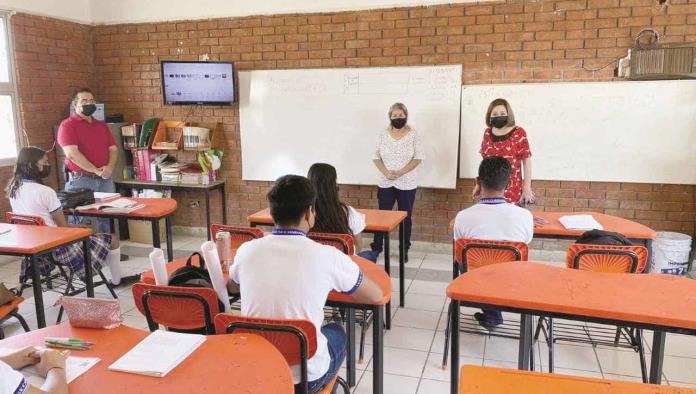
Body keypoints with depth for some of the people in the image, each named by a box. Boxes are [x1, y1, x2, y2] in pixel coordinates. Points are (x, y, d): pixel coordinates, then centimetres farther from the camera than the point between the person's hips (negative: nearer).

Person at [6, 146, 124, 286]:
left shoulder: (13, 189, 3)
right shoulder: (45, 192, -22)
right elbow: (63, 227, -14)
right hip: (54, 247, -9)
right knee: (112, 240, 5)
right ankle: (116, 281, 22)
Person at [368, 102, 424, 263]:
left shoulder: (413, 135, -2)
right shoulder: (383, 135, 3)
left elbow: (418, 158, -7)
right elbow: (376, 157, 3)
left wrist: (400, 172, -18)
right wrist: (386, 172, -14)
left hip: (407, 184, -1)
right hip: (385, 183, 2)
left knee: (405, 218, 6)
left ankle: (404, 250, 17)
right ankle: (376, 248, 14)